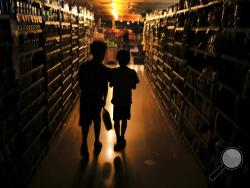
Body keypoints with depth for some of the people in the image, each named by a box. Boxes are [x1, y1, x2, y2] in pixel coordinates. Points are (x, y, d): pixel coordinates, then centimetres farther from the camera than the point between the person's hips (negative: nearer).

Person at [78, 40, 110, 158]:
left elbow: (80, 84, 1)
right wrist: (104, 98, 9)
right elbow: (105, 86, -6)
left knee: (85, 122, 10)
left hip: (85, 98, 2)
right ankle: (96, 143, 29)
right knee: (96, 121, 16)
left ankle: (84, 144, 2)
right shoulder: (104, 70, -13)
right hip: (97, 99, -1)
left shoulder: (83, 67, -6)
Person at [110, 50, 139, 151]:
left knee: (116, 121, 11)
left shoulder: (114, 71, -13)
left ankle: (119, 141, 10)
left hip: (117, 101, -1)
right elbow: (134, 87, -4)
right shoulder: (132, 72, -11)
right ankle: (122, 138, 30)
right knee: (124, 120, 17)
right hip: (127, 101, 2)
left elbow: (110, 85, -2)